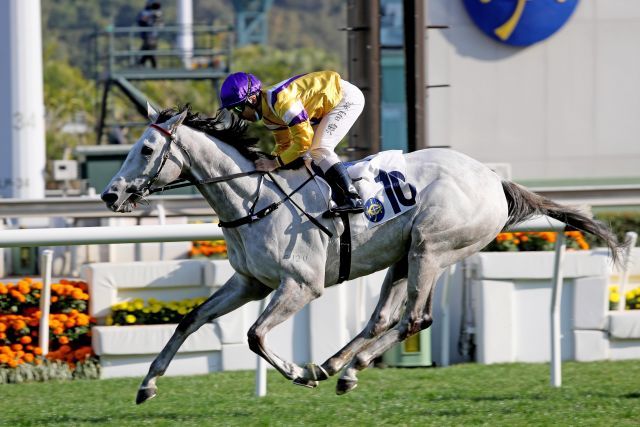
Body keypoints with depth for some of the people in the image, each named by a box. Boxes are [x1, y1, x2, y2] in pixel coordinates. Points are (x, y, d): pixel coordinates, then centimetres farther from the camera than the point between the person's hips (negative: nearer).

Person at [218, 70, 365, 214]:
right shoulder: (268, 115, 1)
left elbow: (303, 141, -30)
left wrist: (276, 163, -24)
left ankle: (353, 199, -19)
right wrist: (269, 162, -5)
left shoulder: (281, 100, -30)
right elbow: (284, 144, 11)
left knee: (319, 150, -17)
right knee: (316, 151, 9)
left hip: (347, 97, -10)